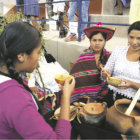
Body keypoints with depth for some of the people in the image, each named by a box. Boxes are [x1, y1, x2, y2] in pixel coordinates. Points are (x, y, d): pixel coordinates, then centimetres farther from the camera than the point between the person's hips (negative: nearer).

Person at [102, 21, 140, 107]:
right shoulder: (118, 50, 6)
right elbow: (107, 71, 11)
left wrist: (132, 84, -18)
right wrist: (105, 74, -9)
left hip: (132, 101, -2)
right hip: (112, 97, 2)